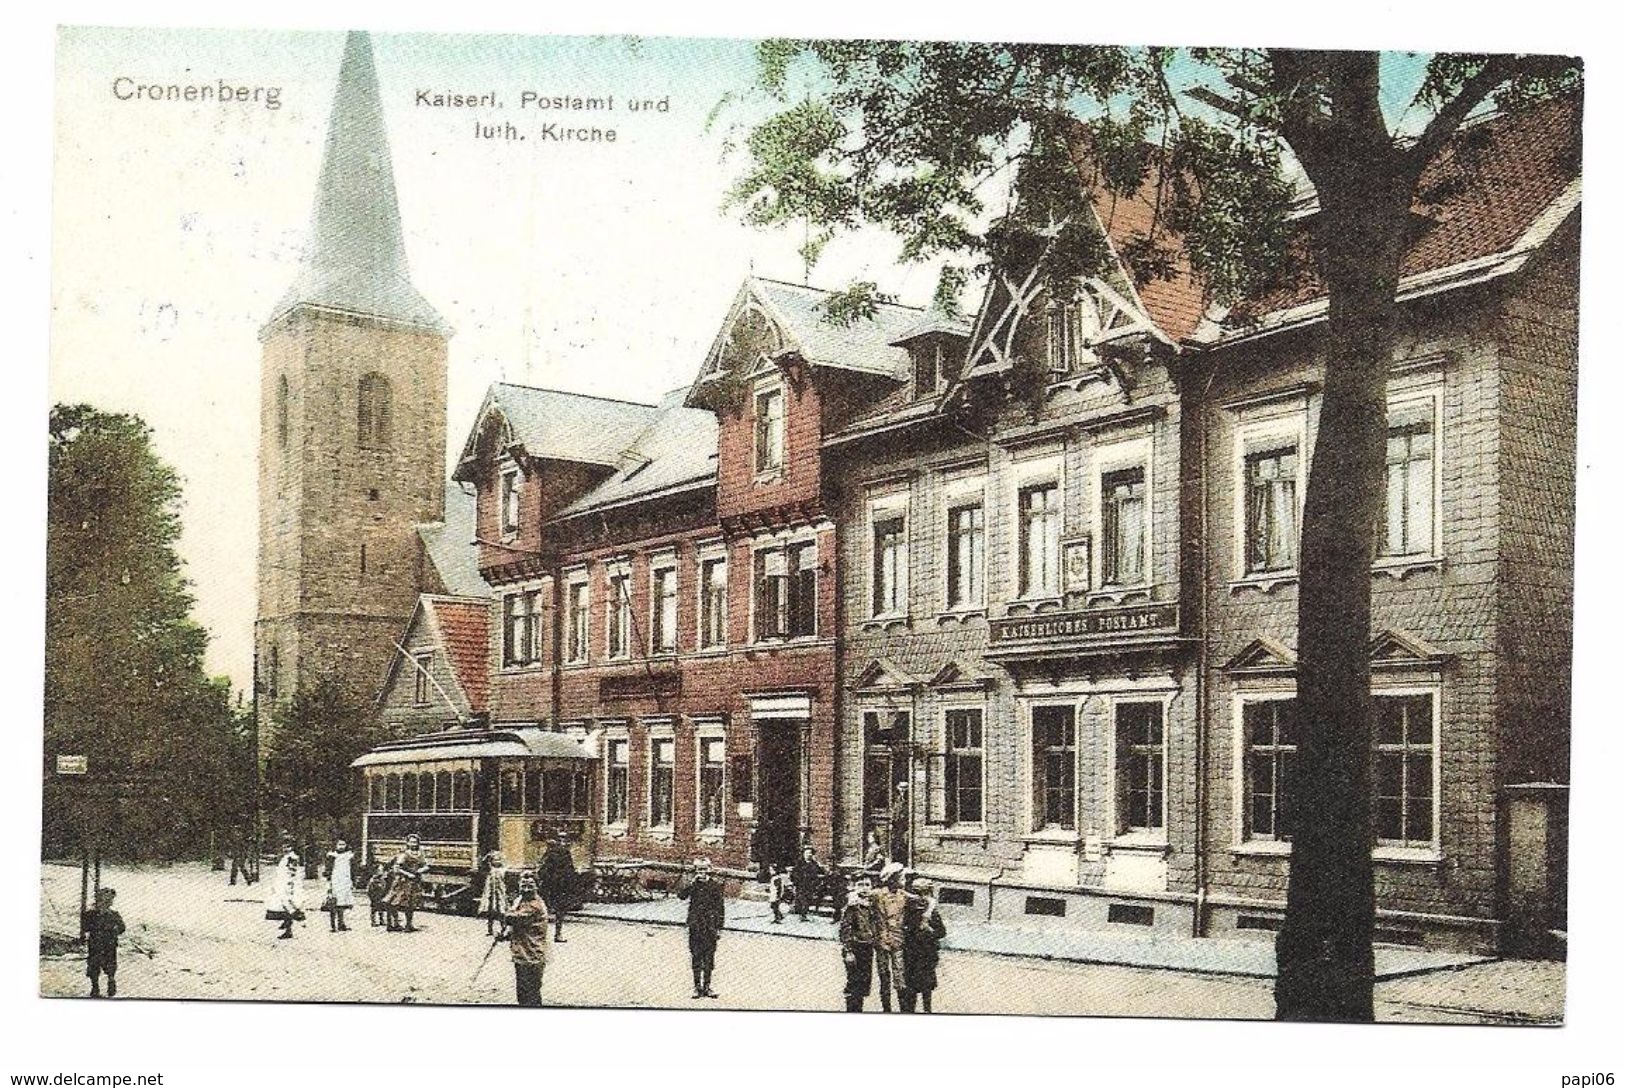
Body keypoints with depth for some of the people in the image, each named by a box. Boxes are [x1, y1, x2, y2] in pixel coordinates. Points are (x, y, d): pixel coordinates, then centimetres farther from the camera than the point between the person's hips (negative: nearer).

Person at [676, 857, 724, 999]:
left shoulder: (715, 886, 4)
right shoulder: (692, 885, 7)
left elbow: (720, 908, 5)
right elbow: (681, 895, -12)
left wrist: (719, 927, 1)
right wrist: (692, 882, -18)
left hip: (710, 927, 0)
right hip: (695, 926, 0)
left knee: (709, 957, 2)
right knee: (696, 956, 2)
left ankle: (707, 986, 10)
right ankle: (697, 986, 9)